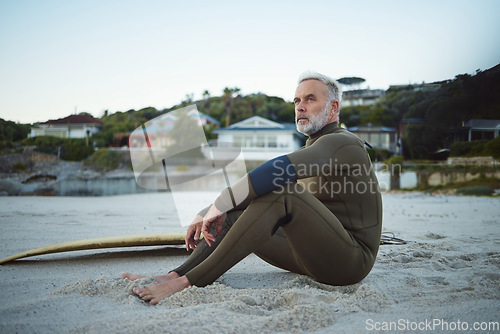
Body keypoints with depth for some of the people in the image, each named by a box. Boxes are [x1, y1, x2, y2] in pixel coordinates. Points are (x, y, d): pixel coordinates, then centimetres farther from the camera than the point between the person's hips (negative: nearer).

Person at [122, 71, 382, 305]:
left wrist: (218, 206, -28)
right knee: (235, 213, 1)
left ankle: (188, 282, -32)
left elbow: (278, 170, -31)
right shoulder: (312, 149, 19)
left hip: (352, 258, -9)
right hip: (316, 255, 9)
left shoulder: (342, 143, -12)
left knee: (281, 193, -31)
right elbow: (255, 188, 14)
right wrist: (206, 215, 3)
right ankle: (173, 276, -13)